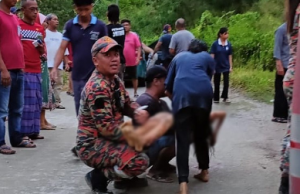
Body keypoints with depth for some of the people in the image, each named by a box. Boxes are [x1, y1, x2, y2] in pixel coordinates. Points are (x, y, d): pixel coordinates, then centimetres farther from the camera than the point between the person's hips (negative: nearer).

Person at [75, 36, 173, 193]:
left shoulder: (115, 80, 8)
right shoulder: (97, 87, -21)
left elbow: (125, 105, 17)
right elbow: (107, 128, -25)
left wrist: (137, 112, -6)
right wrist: (136, 138, -16)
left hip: (112, 138, 9)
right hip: (92, 146, -9)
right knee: (140, 162, -30)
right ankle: (98, 176, -6)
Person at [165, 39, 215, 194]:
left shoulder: (179, 57, 32)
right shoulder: (208, 57, 30)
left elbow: (168, 88, 27)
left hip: (182, 94, -1)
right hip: (203, 93, 1)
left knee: (183, 139, -5)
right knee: (201, 135, 20)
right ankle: (204, 171, 29)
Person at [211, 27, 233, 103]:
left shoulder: (229, 44, -1)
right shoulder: (215, 44, -9)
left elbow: (230, 56, 4)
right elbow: (212, 56, -7)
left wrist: (231, 67, 2)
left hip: (226, 66, 2)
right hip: (217, 67, -2)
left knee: (226, 82, -4)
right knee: (217, 83, 9)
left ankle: (225, 97, 9)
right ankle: (216, 98, 20)